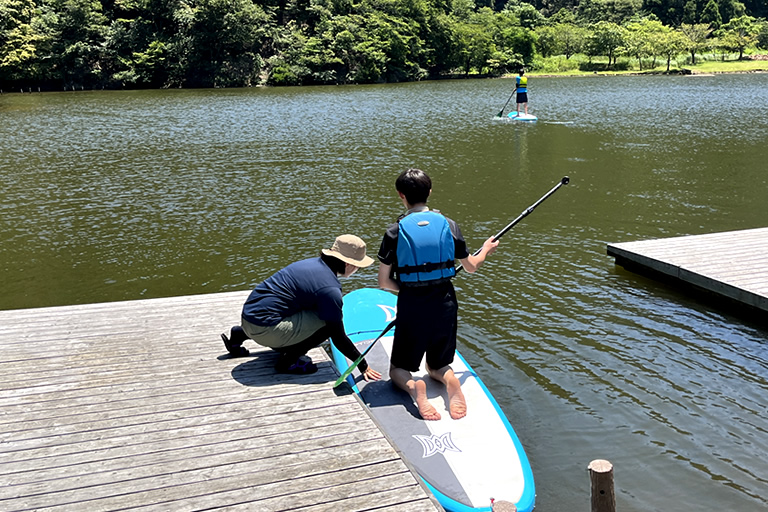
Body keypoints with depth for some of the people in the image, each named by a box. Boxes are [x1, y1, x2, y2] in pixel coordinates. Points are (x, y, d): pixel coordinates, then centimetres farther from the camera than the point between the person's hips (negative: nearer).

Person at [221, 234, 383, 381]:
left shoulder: (314, 263, 11)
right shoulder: (330, 289, -15)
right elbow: (338, 337, -10)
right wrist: (363, 366, -1)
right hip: (265, 329, -9)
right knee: (329, 322, -11)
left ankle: (238, 334, 29)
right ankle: (288, 361, -2)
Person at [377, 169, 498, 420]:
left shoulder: (395, 232, -8)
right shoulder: (449, 225, -2)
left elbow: (384, 282, -6)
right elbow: (471, 267, 10)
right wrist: (486, 250, 29)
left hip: (411, 308, -2)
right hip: (445, 306, 2)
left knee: (399, 369, 17)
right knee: (437, 366, 22)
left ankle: (413, 387, -17)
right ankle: (449, 380, -13)